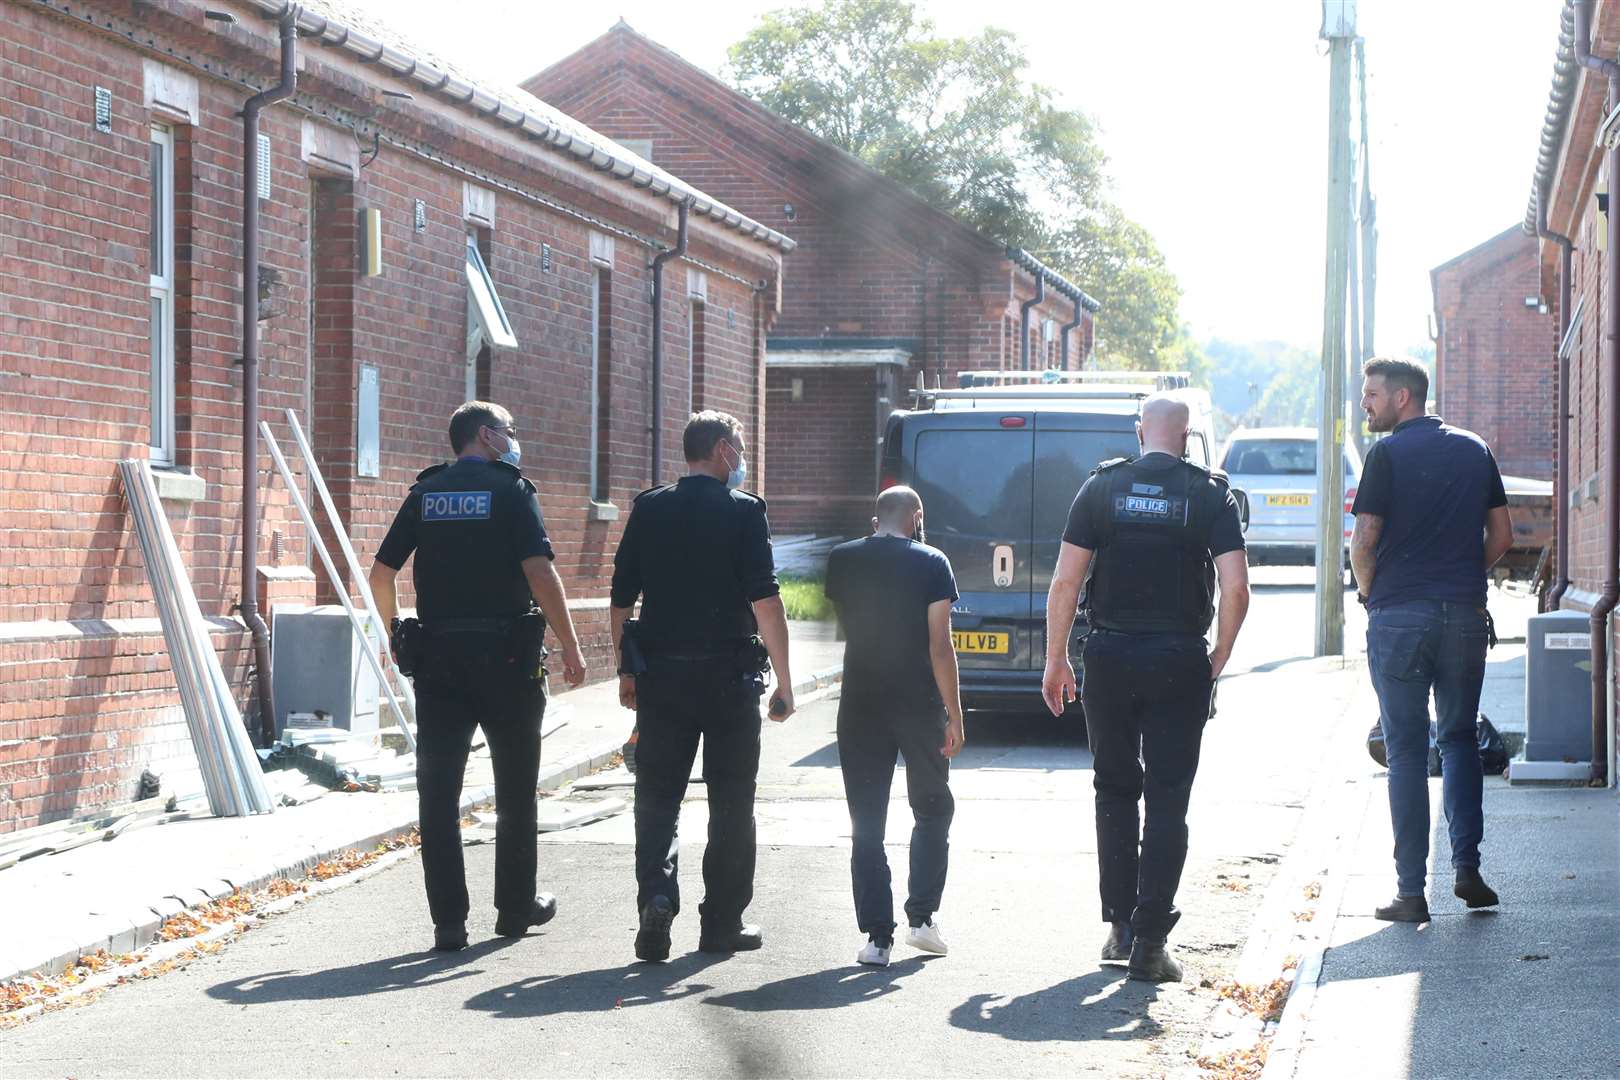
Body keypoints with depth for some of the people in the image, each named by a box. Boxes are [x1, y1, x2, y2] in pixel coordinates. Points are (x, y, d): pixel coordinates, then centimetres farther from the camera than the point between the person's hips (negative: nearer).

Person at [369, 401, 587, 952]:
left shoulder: (424, 494, 8)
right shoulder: (510, 491, -4)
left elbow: (381, 573, 6)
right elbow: (540, 572, -14)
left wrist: (397, 636, 21)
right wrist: (570, 648, -10)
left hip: (436, 658, 3)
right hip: (505, 655, -3)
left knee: (438, 791, 2)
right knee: (515, 790, 12)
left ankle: (448, 920, -2)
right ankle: (516, 908, 21)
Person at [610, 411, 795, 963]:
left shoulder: (648, 509, 7)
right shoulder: (743, 511, -5)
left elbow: (621, 600, 8)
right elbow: (766, 602, -10)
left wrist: (627, 670, 17)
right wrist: (784, 682, -6)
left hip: (659, 674, 3)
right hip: (728, 677, -3)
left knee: (657, 796, 7)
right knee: (730, 802, 9)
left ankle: (657, 894, -14)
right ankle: (722, 922, 13)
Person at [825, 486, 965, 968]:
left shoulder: (842, 560, 3)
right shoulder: (931, 564, -6)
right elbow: (940, 644, -11)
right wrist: (954, 715, -7)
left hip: (860, 706, 2)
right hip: (920, 705, -2)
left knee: (866, 824, 4)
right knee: (932, 810, 16)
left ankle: (877, 937, 0)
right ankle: (921, 918, 9)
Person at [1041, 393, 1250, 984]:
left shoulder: (1102, 487, 1)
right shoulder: (1211, 494, -1)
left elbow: (1065, 582, -2)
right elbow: (1235, 589, -9)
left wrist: (1056, 660, 6)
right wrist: (1217, 662, 4)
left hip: (1110, 657, 1)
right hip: (1180, 661, -1)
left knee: (1115, 791, 15)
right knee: (1167, 801, 3)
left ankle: (1120, 924, 16)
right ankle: (1149, 941, -1)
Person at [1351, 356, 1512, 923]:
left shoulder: (1389, 452, -5)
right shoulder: (1475, 449, 10)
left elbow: (1364, 539, -10)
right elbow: (1501, 535, 11)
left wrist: (1367, 590, 7)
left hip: (1399, 617, -4)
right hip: (1465, 613, 4)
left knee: (1407, 750, 1)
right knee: (1459, 738, 17)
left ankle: (1411, 891, 2)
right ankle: (1466, 867, 5)